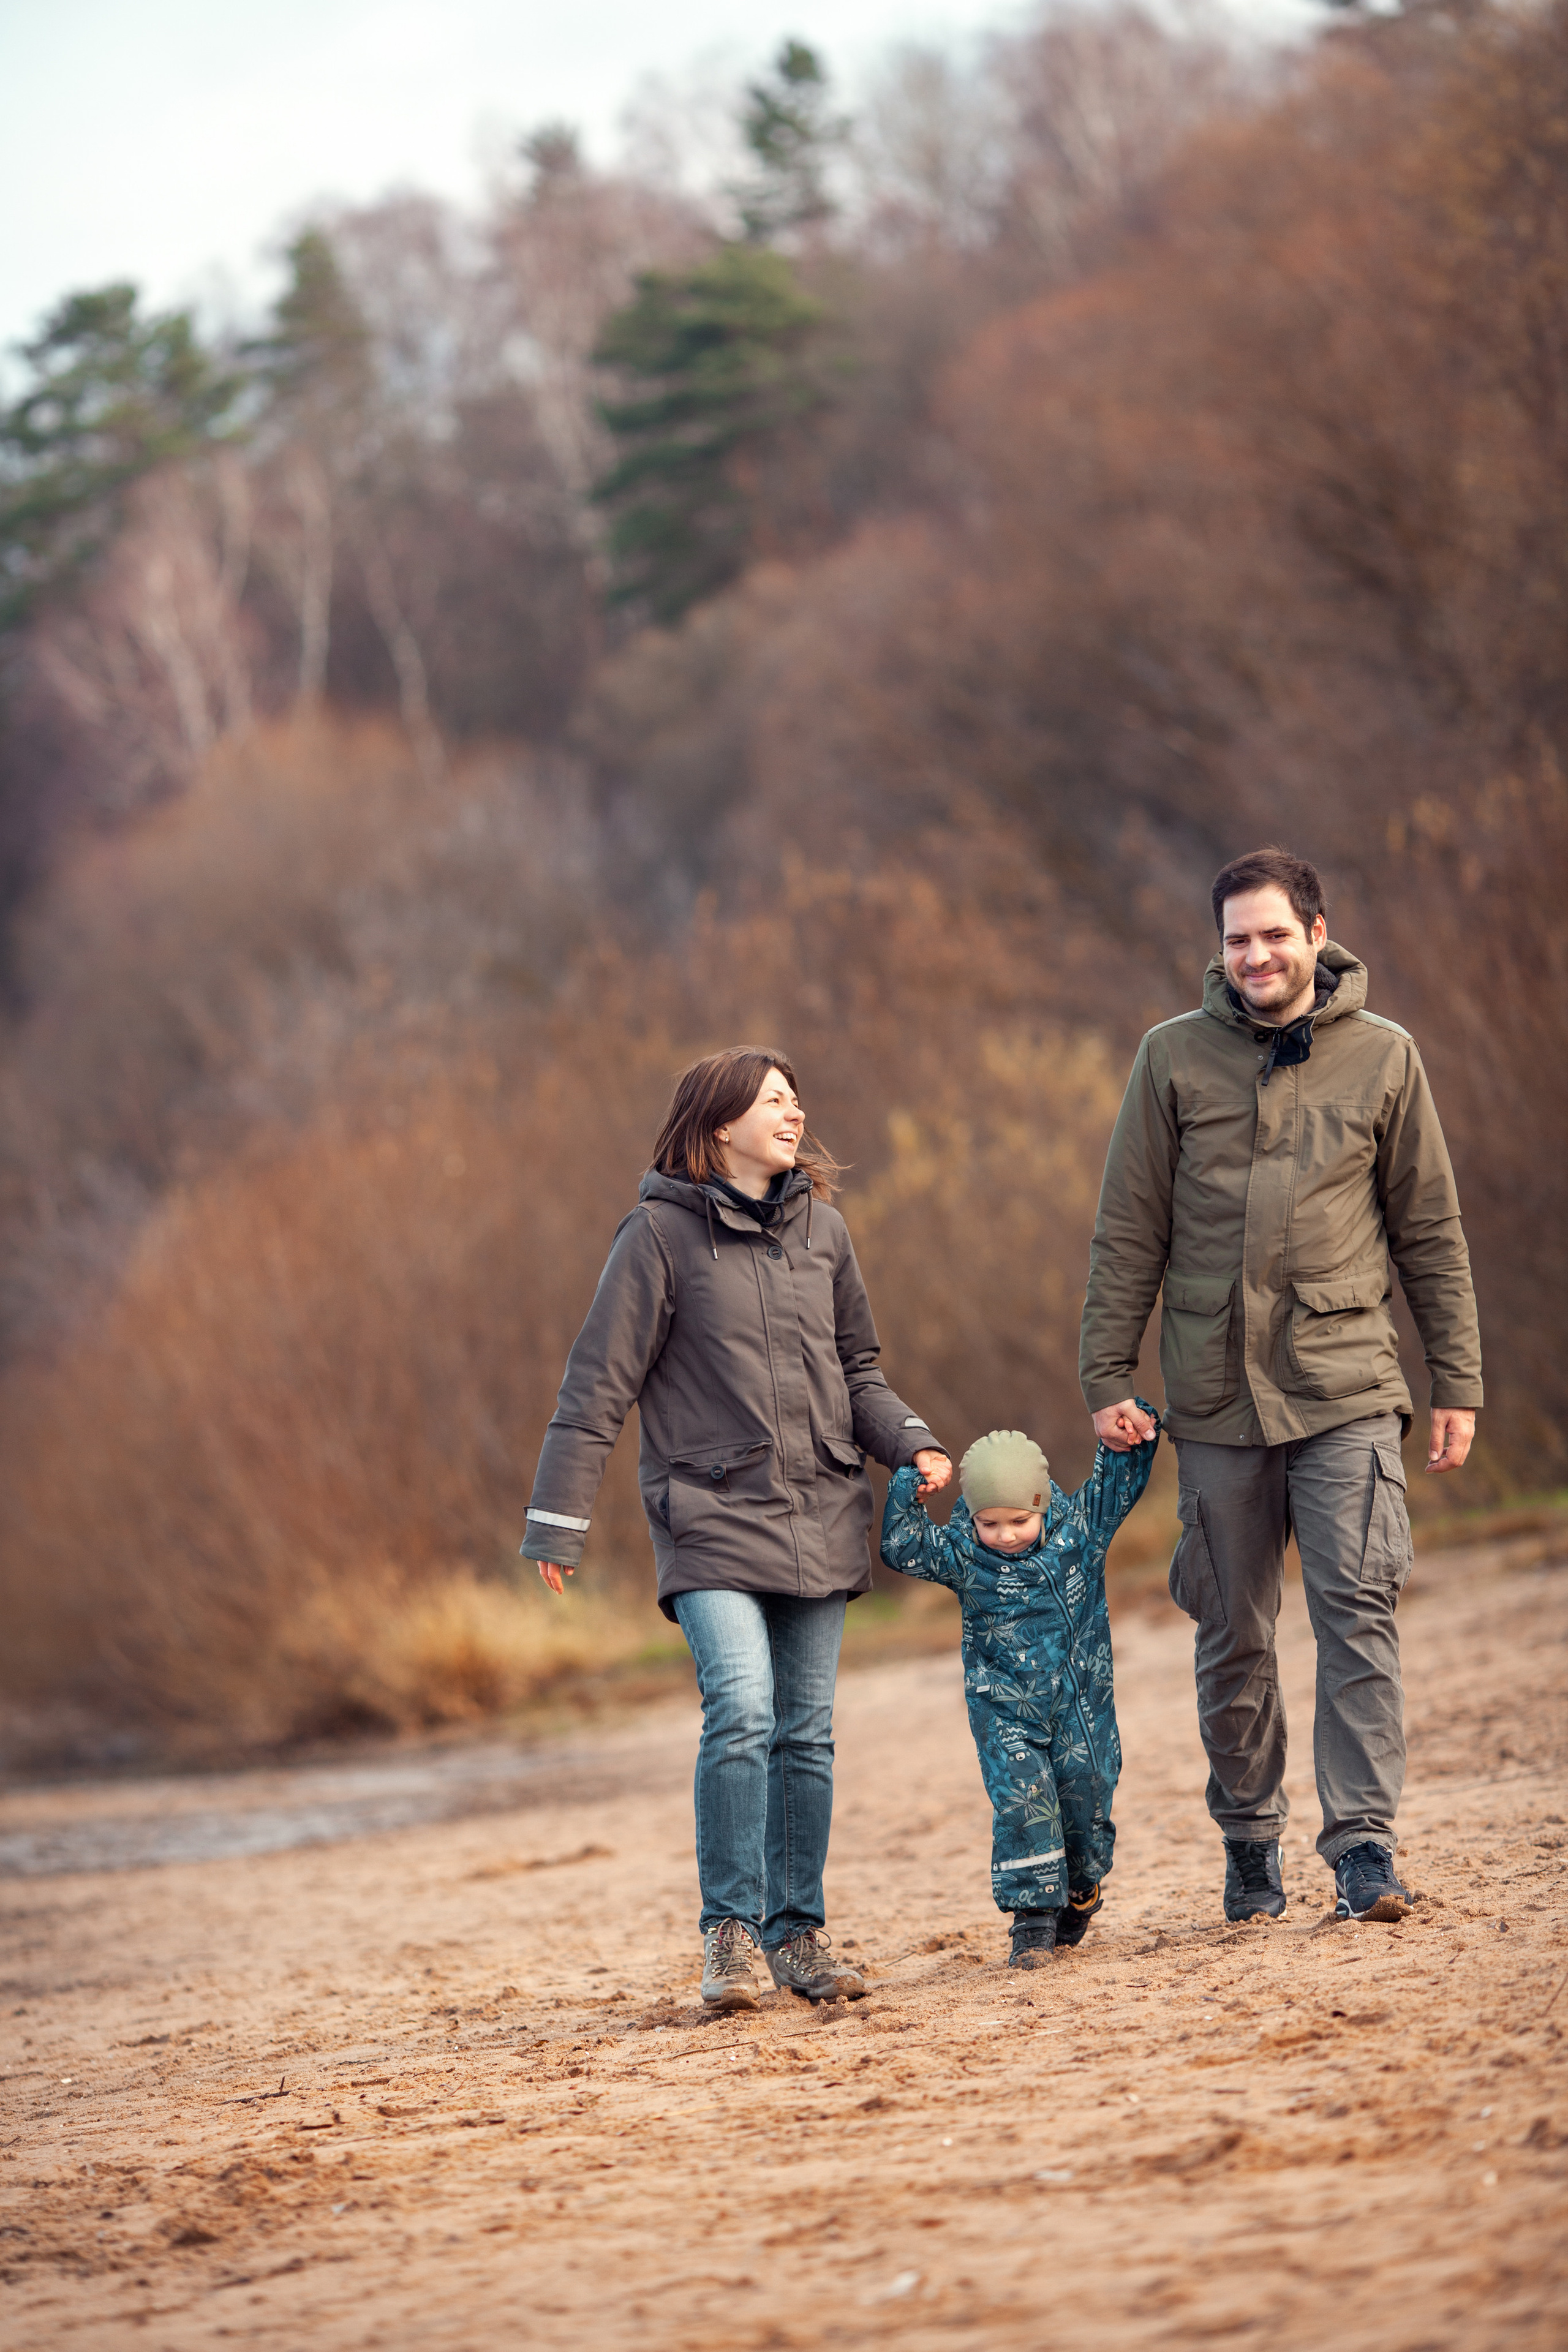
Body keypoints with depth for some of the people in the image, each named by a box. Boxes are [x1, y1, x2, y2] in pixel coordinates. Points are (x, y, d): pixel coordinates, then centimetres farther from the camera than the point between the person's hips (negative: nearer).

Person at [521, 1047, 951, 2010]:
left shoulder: (822, 1227, 9)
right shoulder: (662, 1232, -5)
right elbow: (600, 1384, -5)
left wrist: (911, 1443, -1)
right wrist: (559, 1521, -8)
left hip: (819, 1514, 5)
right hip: (712, 1515, -5)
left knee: (807, 1731, 6)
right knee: (742, 1710, -18)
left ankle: (799, 1931, 15)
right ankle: (731, 1930, -8)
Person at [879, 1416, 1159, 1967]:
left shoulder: (1078, 1529, -4)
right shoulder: (961, 1555, -8)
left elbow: (1118, 1483, 4)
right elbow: (902, 1548, -14)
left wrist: (1134, 1438, -12)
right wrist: (908, 1490, -24)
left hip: (1081, 1704, 2)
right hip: (1005, 1713, -1)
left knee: (1084, 1795, 8)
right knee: (1021, 1802, -13)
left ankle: (1078, 1894, 33)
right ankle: (1033, 1918, -7)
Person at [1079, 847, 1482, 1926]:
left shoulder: (1383, 1056, 4)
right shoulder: (1175, 1058, 5)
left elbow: (1431, 1231, 8)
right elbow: (1128, 1233, 6)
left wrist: (1459, 1381, 5)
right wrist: (1108, 1379, 1)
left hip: (1347, 1390, -1)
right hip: (1217, 1395, 1)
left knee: (1359, 1612, -10)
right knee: (1233, 1640, 7)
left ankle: (1364, 1841, -10)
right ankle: (1251, 1839, 19)